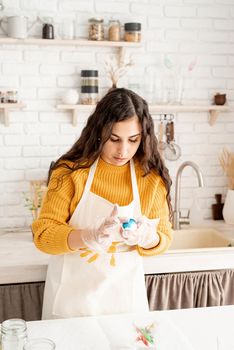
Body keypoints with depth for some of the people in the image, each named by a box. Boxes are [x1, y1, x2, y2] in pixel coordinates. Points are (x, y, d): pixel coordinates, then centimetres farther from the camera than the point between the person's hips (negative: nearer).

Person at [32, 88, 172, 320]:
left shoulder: (152, 178, -6)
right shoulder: (70, 171, -12)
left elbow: (164, 237, 2)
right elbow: (43, 233, -13)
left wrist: (148, 238, -22)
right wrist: (92, 237, -31)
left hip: (123, 294, 2)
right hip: (71, 294, -1)